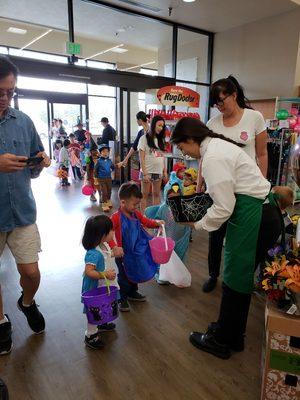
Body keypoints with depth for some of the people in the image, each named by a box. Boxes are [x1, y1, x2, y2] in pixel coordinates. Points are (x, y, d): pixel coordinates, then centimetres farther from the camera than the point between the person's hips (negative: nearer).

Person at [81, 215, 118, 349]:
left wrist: (113, 254, 4)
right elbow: (88, 271, -37)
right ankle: (90, 336, 30)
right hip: (95, 289, -9)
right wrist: (104, 274, -40)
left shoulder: (105, 245, -5)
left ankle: (100, 324, 53)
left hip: (104, 286, 9)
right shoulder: (93, 253, -35)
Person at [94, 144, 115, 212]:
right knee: (104, 192, -6)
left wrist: (110, 170, 3)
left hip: (109, 178, 4)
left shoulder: (109, 160, 1)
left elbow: (113, 167, 18)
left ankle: (108, 202, 37)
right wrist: (95, 178, -5)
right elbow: (95, 170, -5)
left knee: (109, 191, 15)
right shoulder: (99, 161, -10)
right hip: (101, 179, -4)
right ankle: (104, 205, 5)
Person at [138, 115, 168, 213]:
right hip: (147, 172, -5)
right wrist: (145, 173, -15)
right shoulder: (144, 138, -4)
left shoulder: (160, 140, 13)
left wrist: (165, 171, 7)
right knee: (145, 195, 3)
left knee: (156, 195, 10)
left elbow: (162, 157, 13)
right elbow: (141, 158, -8)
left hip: (159, 172, 5)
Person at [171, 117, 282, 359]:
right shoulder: (218, 144, 11)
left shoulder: (213, 158, -20)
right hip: (265, 210, 10)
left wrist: (198, 224, -5)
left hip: (254, 219, -10)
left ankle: (221, 341, 27)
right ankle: (234, 336, 38)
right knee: (241, 276, 19)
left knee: (235, 279, 5)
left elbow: (224, 208, -20)